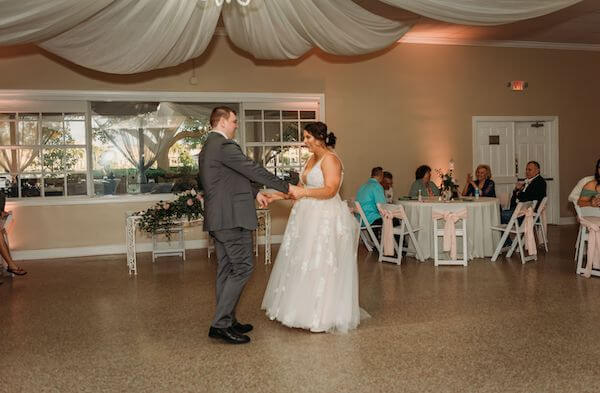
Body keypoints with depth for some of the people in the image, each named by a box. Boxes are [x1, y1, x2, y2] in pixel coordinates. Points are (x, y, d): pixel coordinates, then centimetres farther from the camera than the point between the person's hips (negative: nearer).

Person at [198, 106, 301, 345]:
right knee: (242, 268, -7)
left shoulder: (208, 148, 19)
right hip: (232, 218, -11)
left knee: (226, 269, 13)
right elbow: (253, 170, -15)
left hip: (218, 218, 11)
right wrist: (286, 187, -8)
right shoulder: (224, 146, -14)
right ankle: (220, 325, -4)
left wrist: (255, 193, 23)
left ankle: (227, 321, 20)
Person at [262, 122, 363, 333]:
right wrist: (279, 195, 8)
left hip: (325, 220, -9)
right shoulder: (312, 159, 16)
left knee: (320, 266, -3)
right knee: (302, 264, 10)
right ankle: (304, 309, 21)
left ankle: (322, 315, 9)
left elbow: (330, 190, -20)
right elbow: (303, 189, 16)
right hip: (308, 218, 9)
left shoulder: (330, 159, -11)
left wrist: (304, 192, -26)